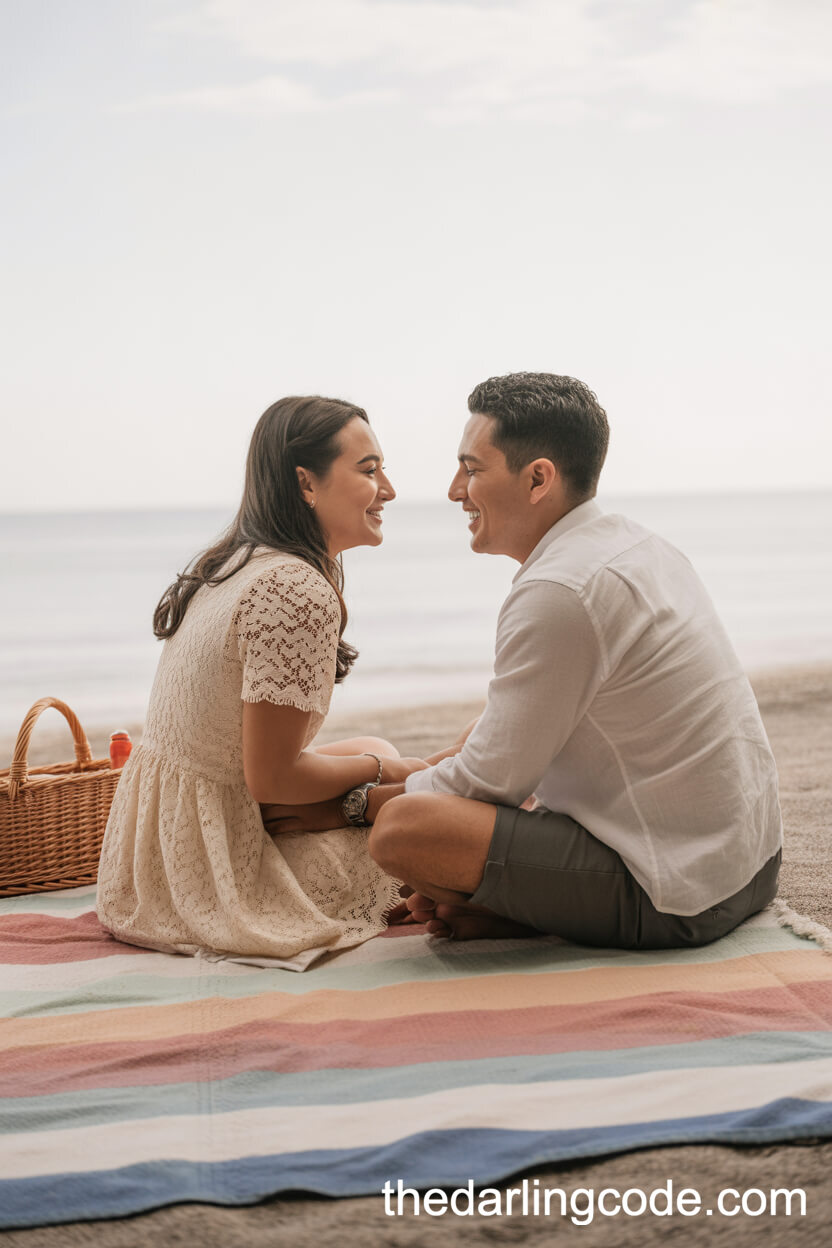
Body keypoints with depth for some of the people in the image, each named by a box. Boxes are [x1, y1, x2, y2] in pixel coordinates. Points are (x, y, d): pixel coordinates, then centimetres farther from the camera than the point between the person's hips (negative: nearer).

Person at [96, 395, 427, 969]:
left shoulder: (230, 564, 8)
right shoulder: (298, 591, -23)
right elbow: (271, 776, -22)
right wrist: (383, 769, -6)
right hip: (215, 871, -9)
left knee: (374, 747, 20)